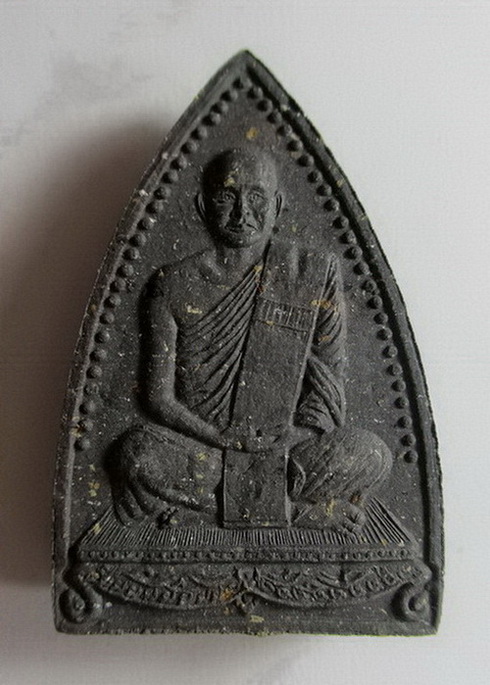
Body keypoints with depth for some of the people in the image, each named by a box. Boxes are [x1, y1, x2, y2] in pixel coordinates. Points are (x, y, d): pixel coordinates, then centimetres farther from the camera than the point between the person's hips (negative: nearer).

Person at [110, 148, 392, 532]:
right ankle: (302, 511, -18)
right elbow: (159, 397, -1)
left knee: (369, 455, -26)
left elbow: (329, 388, 2)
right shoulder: (175, 284, 3)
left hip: (286, 456, 0)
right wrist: (222, 438, -15)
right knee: (138, 452, -31)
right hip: (197, 450, 1)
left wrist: (298, 438, -15)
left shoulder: (316, 275, 3)